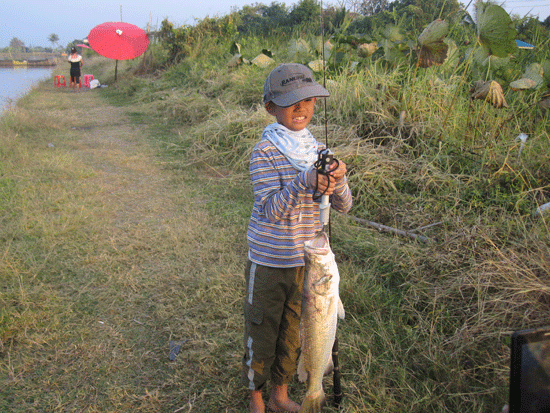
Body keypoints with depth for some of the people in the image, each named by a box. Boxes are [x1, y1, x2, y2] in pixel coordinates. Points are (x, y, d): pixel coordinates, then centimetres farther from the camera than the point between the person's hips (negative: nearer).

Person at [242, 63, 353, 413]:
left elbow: (343, 206, -4)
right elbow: (271, 209, -22)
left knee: (293, 331, 18)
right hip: (269, 261, -4)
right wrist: (305, 183, -36)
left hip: (306, 259, 5)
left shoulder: (318, 150, 1)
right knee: (261, 330, 10)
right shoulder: (264, 151, -14)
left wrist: (338, 180, -26)